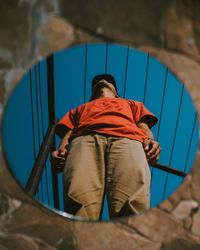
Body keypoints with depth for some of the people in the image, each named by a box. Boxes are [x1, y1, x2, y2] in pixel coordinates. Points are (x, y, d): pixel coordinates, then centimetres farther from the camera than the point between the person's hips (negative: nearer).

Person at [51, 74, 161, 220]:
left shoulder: (133, 104, 45)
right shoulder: (79, 109, 44)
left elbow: (144, 127, 25)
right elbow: (68, 132, 25)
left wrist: (151, 141, -1)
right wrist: (61, 150, -1)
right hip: (85, 138, 1)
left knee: (134, 203, -32)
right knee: (79, 202, -32)